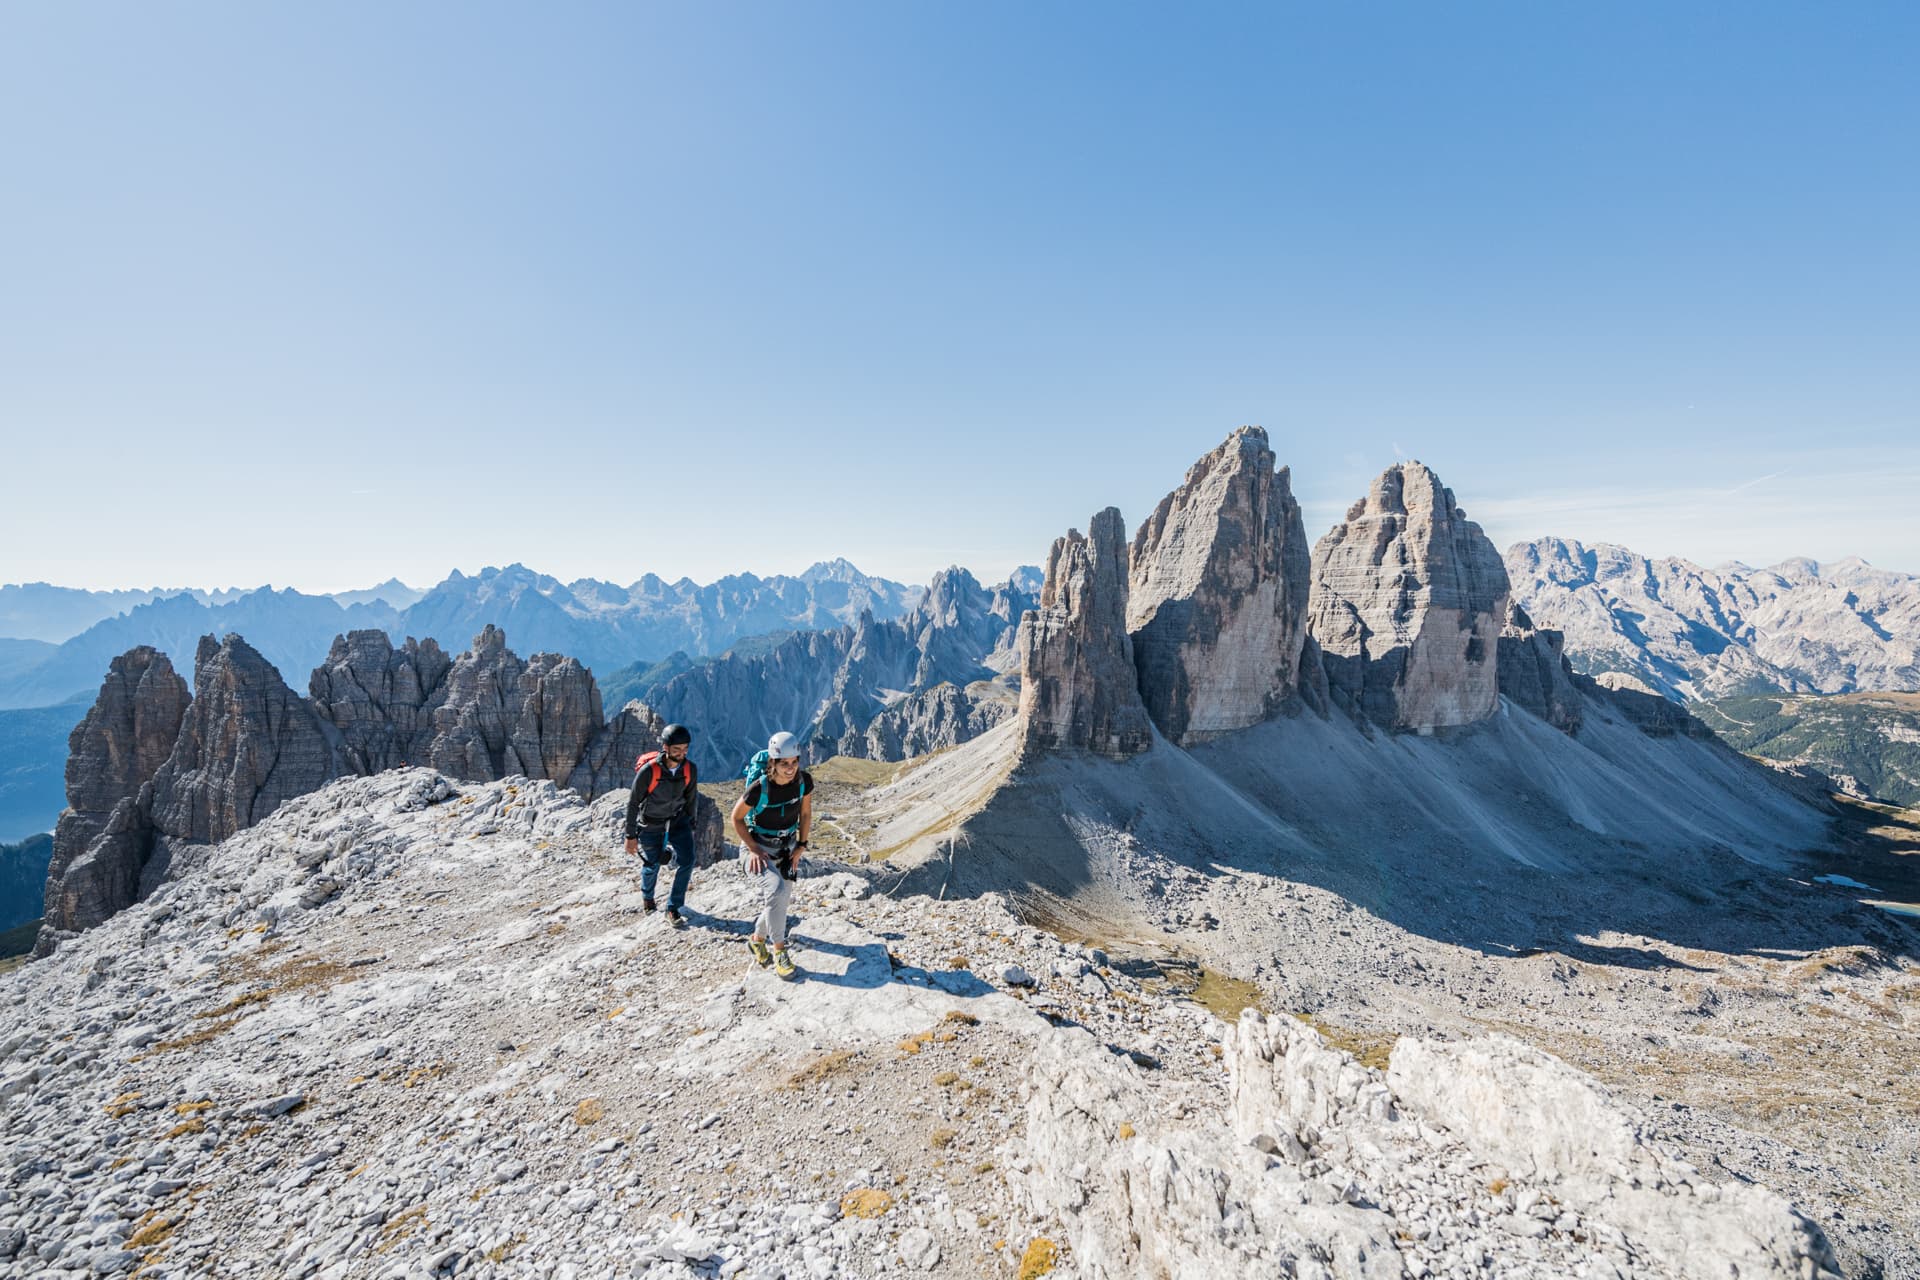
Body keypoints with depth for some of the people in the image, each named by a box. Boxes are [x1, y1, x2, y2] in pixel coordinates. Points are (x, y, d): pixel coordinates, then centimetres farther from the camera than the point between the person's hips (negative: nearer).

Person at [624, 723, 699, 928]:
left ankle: (673, 909, 2)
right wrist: (631, 836, -11)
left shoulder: (690, 769, -15)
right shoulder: (648, 770, -27)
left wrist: (690, 824, 12)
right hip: (651, 824, -2)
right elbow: (633, 803, -16)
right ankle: (647, 897, 47)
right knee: (652, 864, 13)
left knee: (686, 861, -13)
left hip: (678, 820, 3)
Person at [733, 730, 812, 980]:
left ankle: (757, 939, 35)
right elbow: (737, 818, -12)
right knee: (778, 891, -26)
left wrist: (801, 845, -2)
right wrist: (753, 849, -17)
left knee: (785, 897, 8)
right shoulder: (759, 788, -28)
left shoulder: (804, 780, -17)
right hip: (760, 845, -5)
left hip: (788, 845, 5)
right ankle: (778, 950, -9)